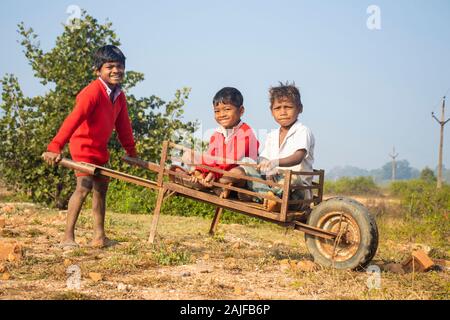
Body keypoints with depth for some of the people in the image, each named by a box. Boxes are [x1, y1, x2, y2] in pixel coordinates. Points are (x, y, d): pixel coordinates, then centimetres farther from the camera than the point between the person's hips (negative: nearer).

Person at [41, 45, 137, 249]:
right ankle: (68, 237, -14)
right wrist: (55, 147, -41)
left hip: (100, 148, 9)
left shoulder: (119, 96, 2)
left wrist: (131, 151, 18)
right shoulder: (93, 92, -24)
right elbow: (74, 119, -34)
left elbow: (123, 125, 13)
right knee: (84, 186, -19)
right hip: (83, 145, -9)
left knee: (101, 188, 12)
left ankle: (99, 236, 21)